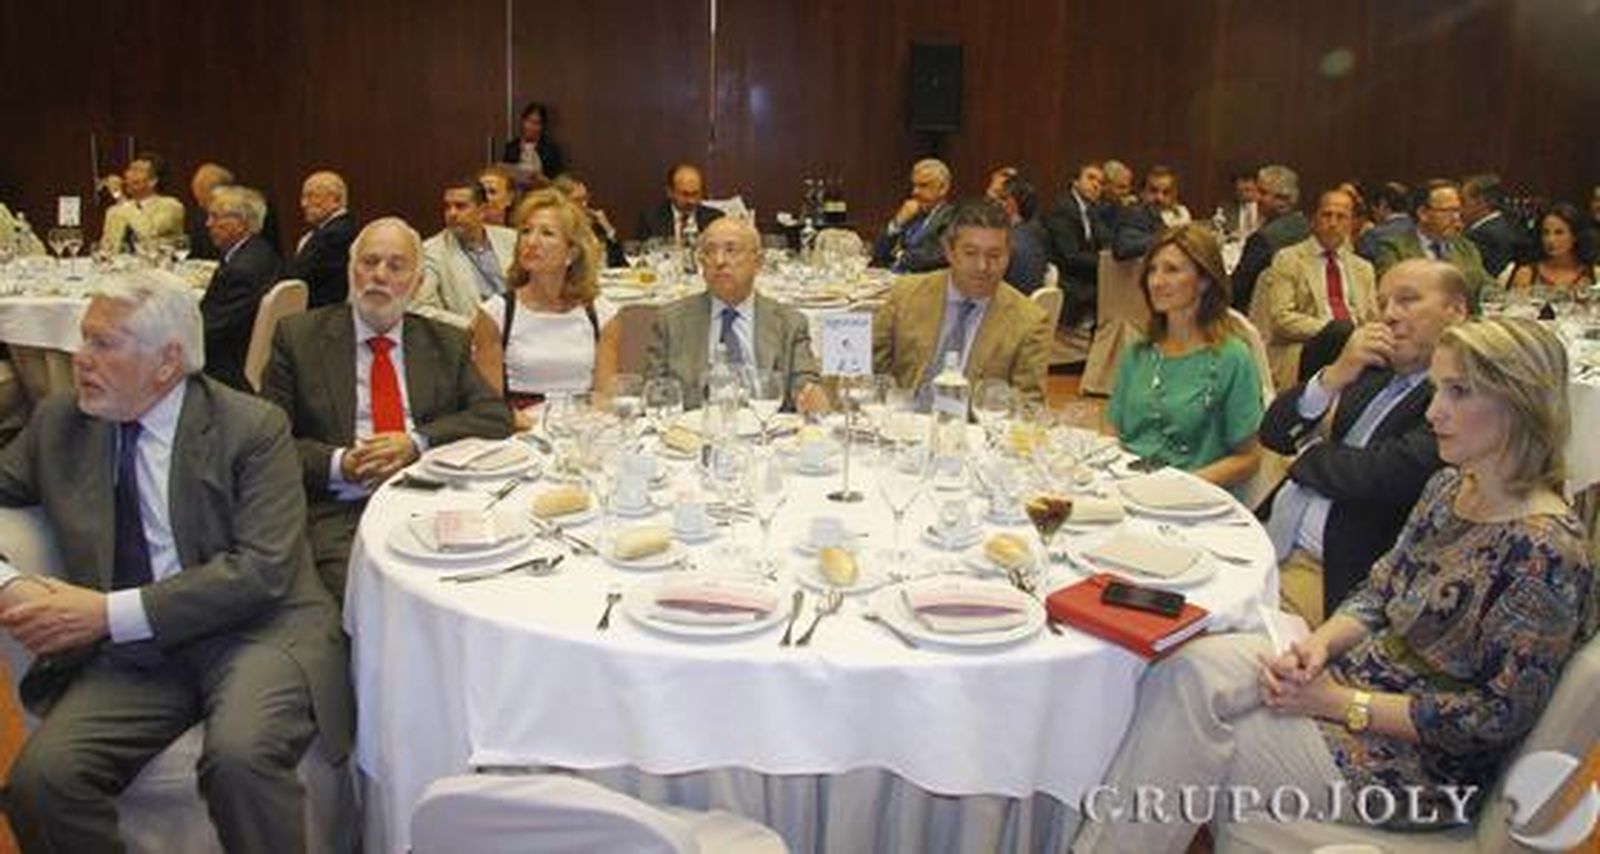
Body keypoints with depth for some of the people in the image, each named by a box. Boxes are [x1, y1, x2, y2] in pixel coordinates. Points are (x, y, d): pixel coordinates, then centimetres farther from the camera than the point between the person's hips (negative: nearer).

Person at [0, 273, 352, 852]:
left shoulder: (253, 428, -2)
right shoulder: (58, 424, 13)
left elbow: (261, 569, -11)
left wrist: (111, 613, -16)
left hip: (255, 631, -3)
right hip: (126, 653, 4)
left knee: (240, 756, -33)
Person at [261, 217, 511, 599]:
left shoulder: (447, 343, 17)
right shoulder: (298, 336, 11)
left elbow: (496, 417, 6)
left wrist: (417, 443, -9)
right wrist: (337, 464, -12)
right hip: (338, 513, -2)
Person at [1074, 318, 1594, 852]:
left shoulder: (1545, 550, -20)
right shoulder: (1449, 487, 5)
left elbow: (1501, 714, -19)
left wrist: (1341, 703, -18)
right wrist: (1316, 647, -10)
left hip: (1424, 760, -7)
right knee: (1192, 670, -18)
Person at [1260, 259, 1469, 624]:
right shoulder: (1371, 372, 16)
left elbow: (1380, 477, -19)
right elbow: (1274, 435, 12)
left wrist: (1308, 452, 2)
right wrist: (1333, 376, -6)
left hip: (1331, 572, -7)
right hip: (1267, 540, 7)